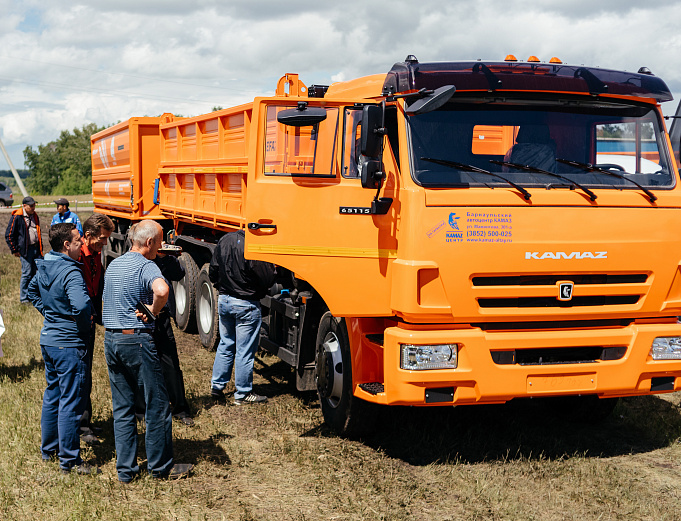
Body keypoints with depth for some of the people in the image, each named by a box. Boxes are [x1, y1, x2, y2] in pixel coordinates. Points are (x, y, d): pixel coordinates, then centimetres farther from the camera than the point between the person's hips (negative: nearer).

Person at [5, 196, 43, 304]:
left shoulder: (34, 216, 15)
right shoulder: (17, 217, -7)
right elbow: (9, 235, -6)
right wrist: (14, 250, -7)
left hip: (36, 248, 7)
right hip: (26, 250, -7)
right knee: (27, 274, -5)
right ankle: (24, 298, 6)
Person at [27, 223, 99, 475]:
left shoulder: (44, 268, 5)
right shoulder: (70, 272, -23)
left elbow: (32, 291, 24)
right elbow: (82, 304, -37)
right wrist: (85, 323, -18)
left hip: (48, 339, 9)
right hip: (69, 344, -9)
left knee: (52, 395, 21)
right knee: (70, 402, -1)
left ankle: (48, 449, 34)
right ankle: (69, 460, 6)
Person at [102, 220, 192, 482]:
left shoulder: (113, 265, 13)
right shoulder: (146, 266, -14)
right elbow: (161, 290, -35)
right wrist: (153, 311, -19)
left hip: (111, 339, 8)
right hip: (137, 340, -8)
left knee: (122, 408, 12)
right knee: (157, 405, 5)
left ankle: (125, 469, 15)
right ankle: (160, 466, 15)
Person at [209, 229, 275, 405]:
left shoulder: (224, 240, 0)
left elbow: (213, 272, 9)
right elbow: (267, 280, -19)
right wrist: (272, 268, 1)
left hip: (223, 300, 7)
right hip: (246, 305, -7)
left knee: (225, 346, 20)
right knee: (245, 351, 4)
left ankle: (216, 386, 25)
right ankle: (243, 394, 13)